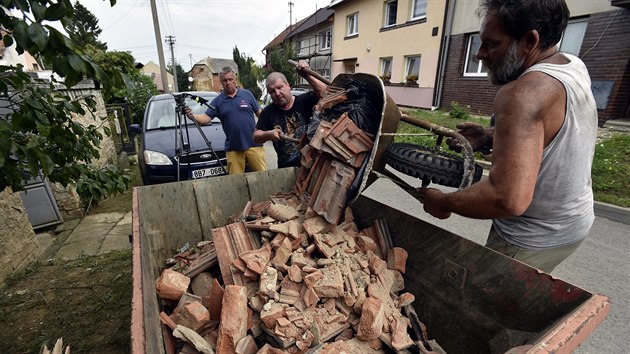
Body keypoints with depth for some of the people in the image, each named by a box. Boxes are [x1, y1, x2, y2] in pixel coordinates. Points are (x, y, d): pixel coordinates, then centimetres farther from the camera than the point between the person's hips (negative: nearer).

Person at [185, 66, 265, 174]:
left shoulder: (247, 94, 6)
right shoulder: (217, 101, 8)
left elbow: (259, 113, 9)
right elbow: (206, 118, 2)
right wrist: (192, 116, -18)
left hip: (254, 144, -1)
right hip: (233, 148, 1)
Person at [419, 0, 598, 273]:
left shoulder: (523, 93, -30)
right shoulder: (573, 67, 0)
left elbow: (509, 199, -39)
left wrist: (444, 203, -25)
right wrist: (490, 137, 3)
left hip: (533, 238, -9)